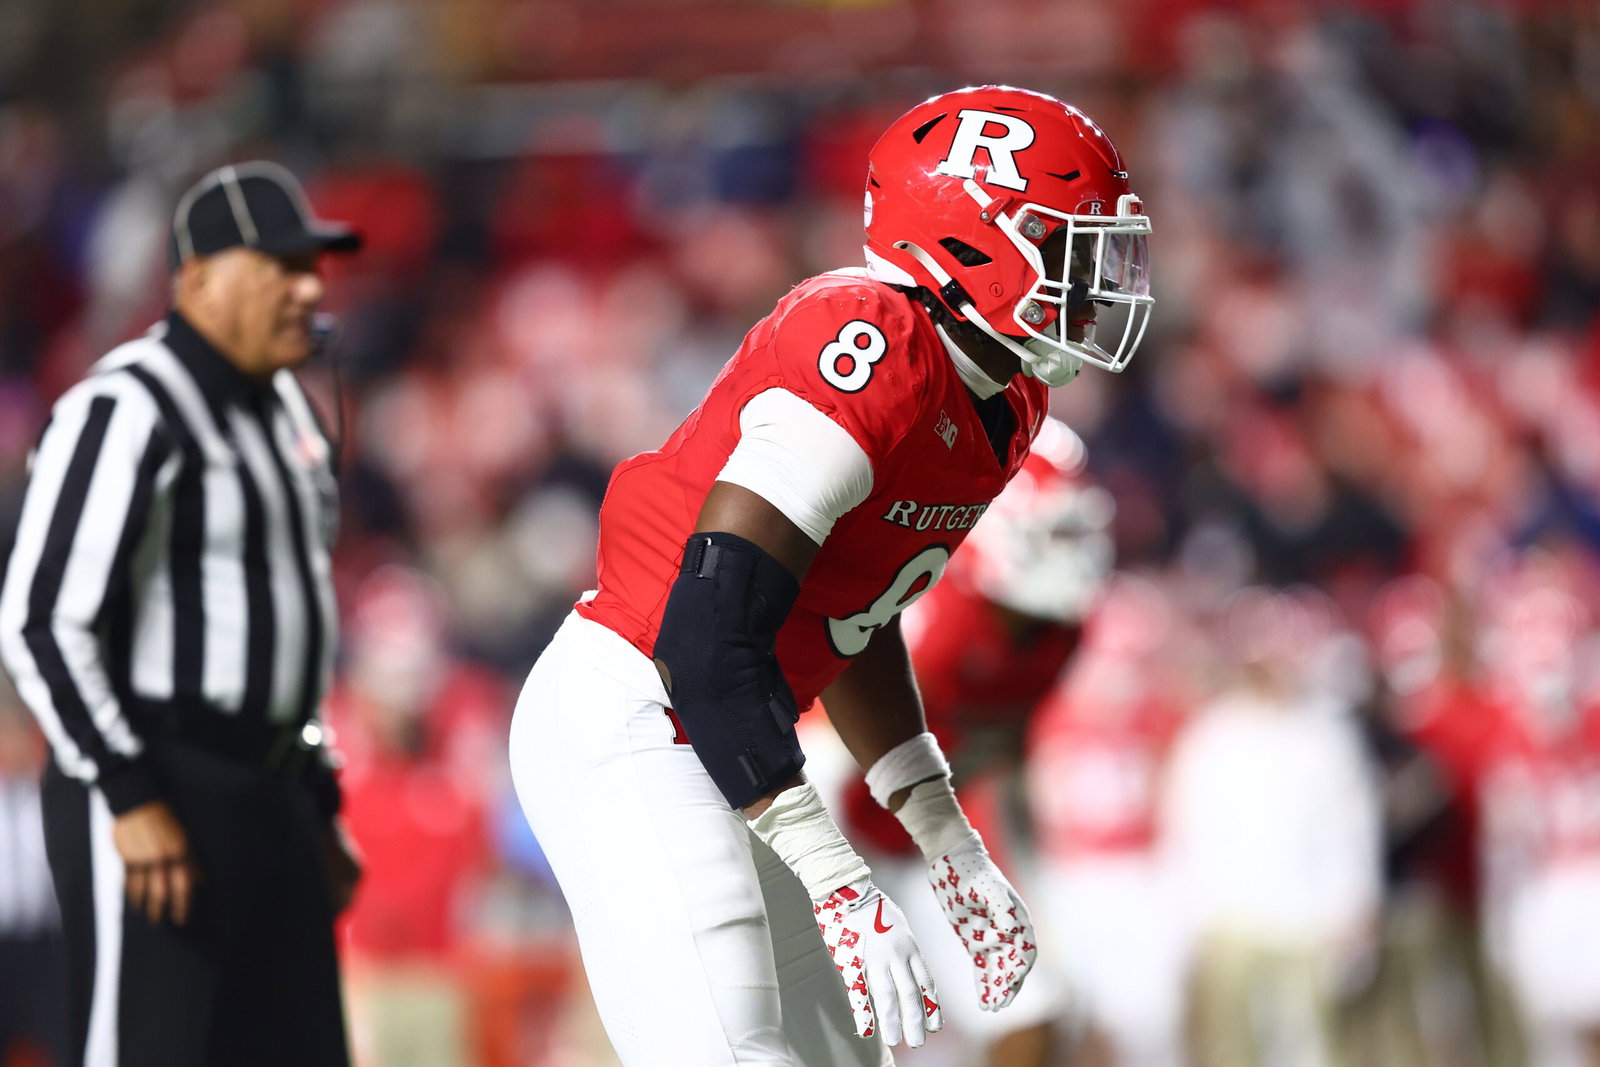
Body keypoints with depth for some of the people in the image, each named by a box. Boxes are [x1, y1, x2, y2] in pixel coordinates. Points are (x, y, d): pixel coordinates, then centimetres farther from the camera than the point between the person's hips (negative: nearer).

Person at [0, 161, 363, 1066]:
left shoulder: (285, 413, 17)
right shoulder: (127, 413, -13)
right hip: (151, 799, -9)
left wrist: (318, 810, 21)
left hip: (270, 801, 9)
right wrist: (132, 799, -22)